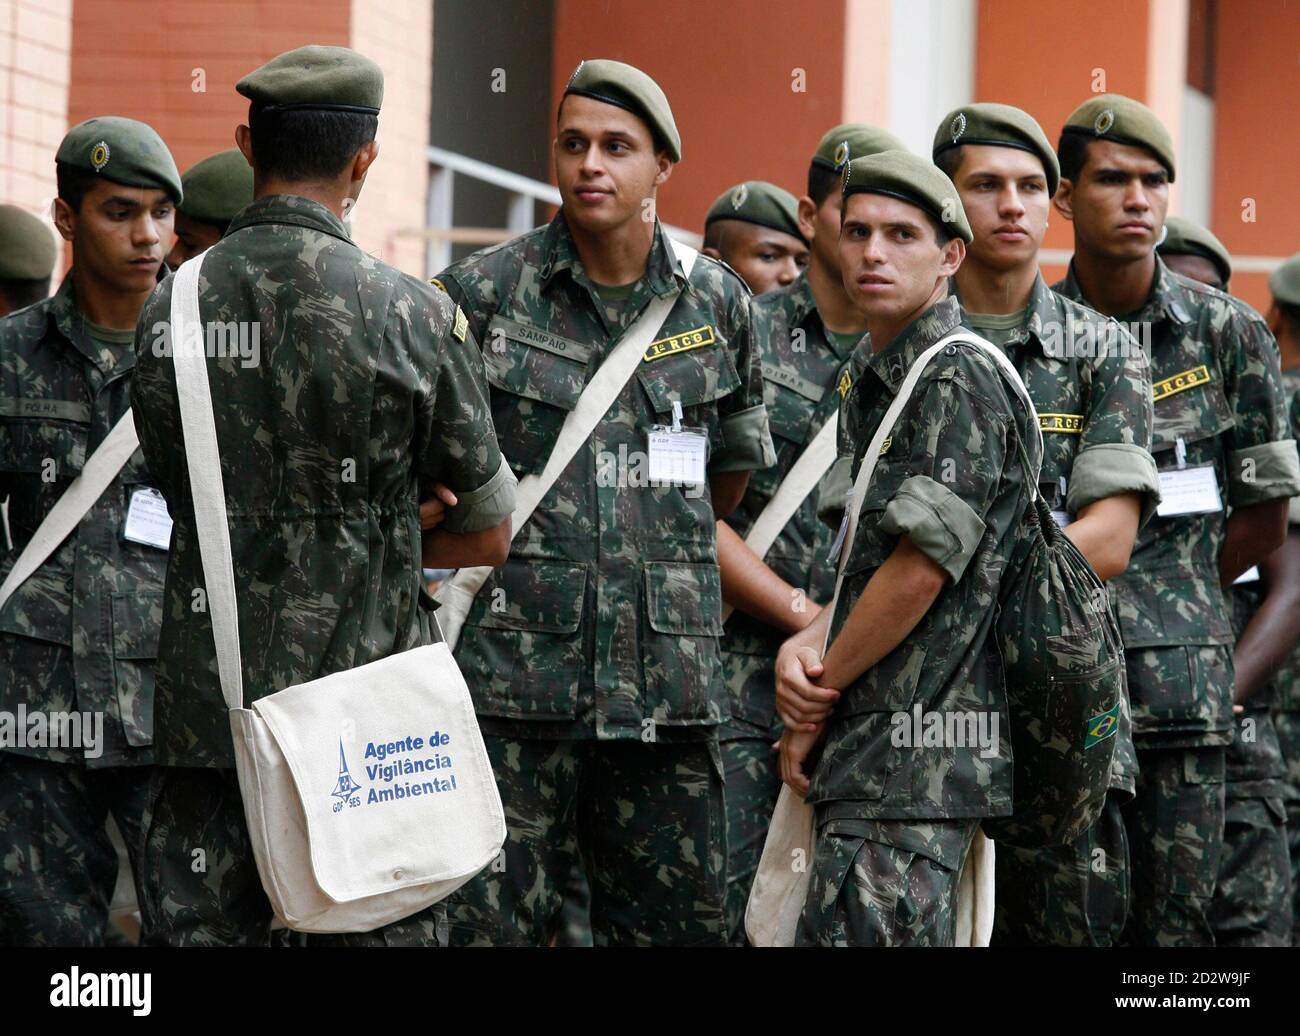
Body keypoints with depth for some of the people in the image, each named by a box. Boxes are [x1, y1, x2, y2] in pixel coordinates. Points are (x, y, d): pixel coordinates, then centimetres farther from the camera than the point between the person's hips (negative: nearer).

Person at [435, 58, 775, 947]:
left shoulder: (717, 304, 8)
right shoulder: (484, 292, 0)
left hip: (668, 676, 3)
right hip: (513, 666, -3)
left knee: (680, 922, 6)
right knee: (492, 922, -3)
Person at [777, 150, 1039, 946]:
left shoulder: (960, 379, -11)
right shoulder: (877, 385, 19)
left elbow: (921, 568, -16)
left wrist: (816, 704, -7)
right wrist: (806, 641, 2)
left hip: (916, 753, -10)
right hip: (883, 751, 10)